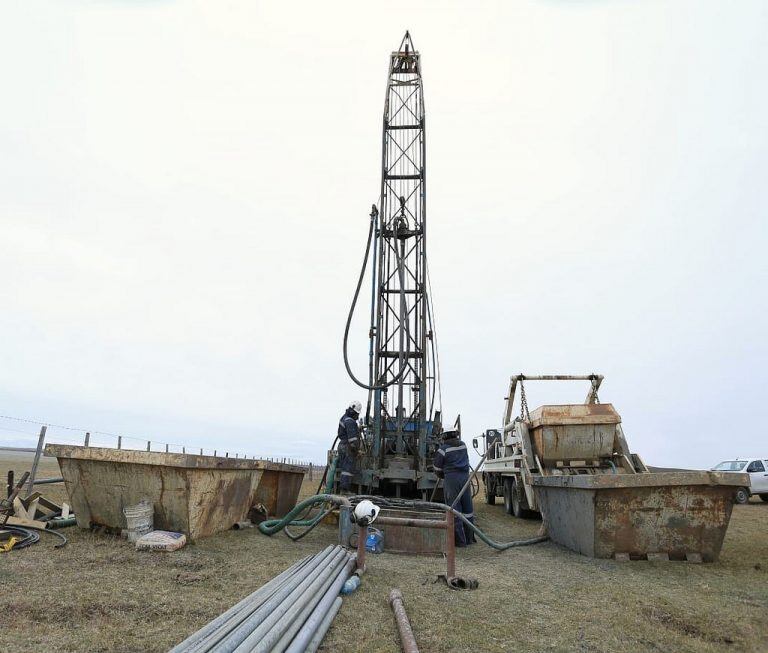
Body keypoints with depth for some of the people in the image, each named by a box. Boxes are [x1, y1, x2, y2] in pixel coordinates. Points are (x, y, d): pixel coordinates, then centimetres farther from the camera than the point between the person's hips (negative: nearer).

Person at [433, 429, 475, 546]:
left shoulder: (443, 449, -4)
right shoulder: (463, 445, 10)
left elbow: (437, 468, 2)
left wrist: (443, 476, 20)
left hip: (451, 479, -5)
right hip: (465, 477, 5)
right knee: (467, 509, 13)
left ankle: (460, 540, 3)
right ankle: (469, 538, 21)